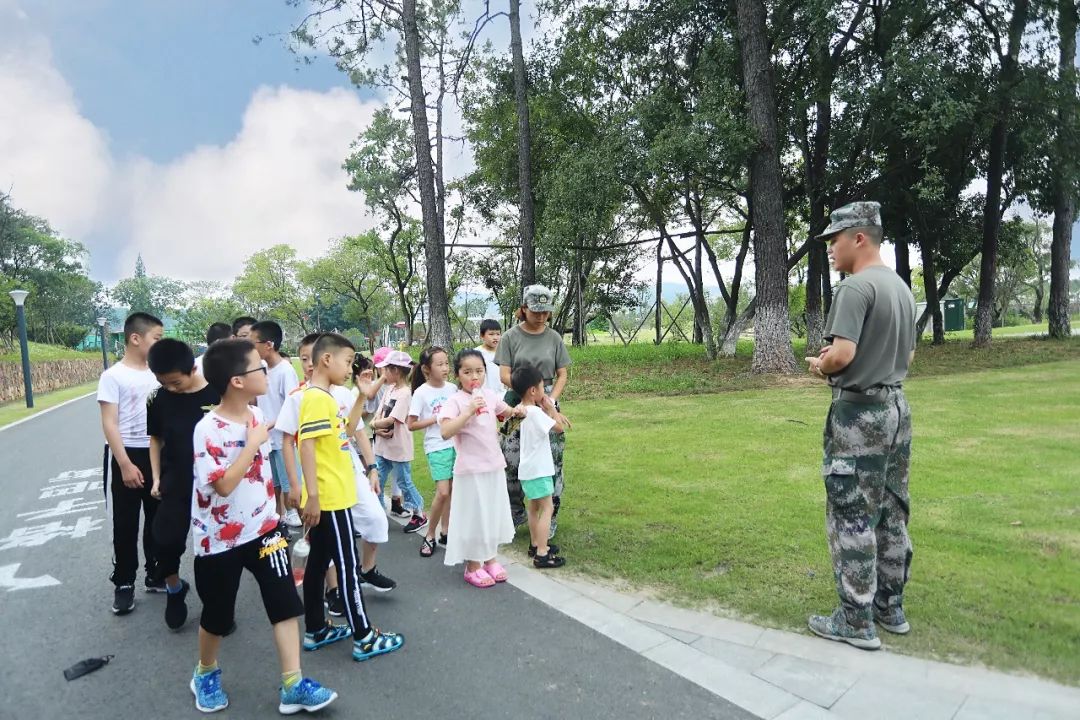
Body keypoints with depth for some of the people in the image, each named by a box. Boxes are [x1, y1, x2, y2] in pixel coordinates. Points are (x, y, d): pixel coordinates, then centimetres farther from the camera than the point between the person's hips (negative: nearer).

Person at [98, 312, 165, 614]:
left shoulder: (158, 374, 5)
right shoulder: (113, 376, -9)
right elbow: (110, 424, -12)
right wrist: (125, 465, -18)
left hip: (157, 454, 5)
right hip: (125, 455, -4)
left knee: (158, 519, 14)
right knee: (125, 524, 5)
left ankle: (156, 575, 28)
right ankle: (124, 584, 20)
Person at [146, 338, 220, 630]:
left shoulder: (218, 395, -14)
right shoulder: (158, 399, -4)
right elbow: (156, 439, 10)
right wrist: (156, 478, 6)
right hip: (175, 484, 2)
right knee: (165, 541, -4)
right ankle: (174, 588, 26)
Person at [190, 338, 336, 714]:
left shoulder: (257, 415, -1)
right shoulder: (209, 429, -22)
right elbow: (223, 485, -30)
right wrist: (253, 443, -28)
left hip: (262, 527, 5)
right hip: (220, 538, -5)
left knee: (286, 603, 0)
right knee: (218, 615, 14)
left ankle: (292, 686, 9)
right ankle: (206, 674, 42)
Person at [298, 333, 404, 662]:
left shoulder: (326, 397, 12)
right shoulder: (316, 397, -18)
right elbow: (306, 445, -24)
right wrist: (312, 495, -25)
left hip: (330, 497, 10)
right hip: (329, 498, -10)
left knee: (318, 563, 16)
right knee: (347, 566, -2)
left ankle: (316, 630, 28)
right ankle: (364, 637, 7)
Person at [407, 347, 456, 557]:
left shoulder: (452, 388, 3)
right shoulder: (421, 393, -10)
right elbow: (411, 425, -9)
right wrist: (436, 419, -17)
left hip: (455, 443, 5)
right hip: (436, 447, -5)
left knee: (451, 491, 9)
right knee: (443, 492, -11)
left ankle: (445, 531, 24)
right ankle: (430, 535, 8)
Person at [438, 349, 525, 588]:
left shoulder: (489, 395, 3)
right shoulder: (454, 401, -14)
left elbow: (505, 411, 23)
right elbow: (445, 432, -27)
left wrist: (516, 411, 1)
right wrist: (469, 411, -32)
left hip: (494, 465, 6)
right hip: (471, 469, -6)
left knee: (494, 513, 16)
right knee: (473, 515, 4)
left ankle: (490, 558, 34)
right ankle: (473, 566, 21)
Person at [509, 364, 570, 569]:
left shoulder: (522, 409, 6)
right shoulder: (536, 412, -22)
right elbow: (559, 427, -16)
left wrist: (548, 409, 0)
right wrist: (550, 407, -10)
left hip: (529, 468, 10)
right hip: (538, 469, -10)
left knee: (534, 507, 19)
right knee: (547, 508, -6)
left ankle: (536, 545, 31)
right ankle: (542, 554, -7)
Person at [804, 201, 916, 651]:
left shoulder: (856, 286, -16)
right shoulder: (902, 287, 12)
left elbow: (842, 353, -24)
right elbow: (908, 356, 19)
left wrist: (819, 366, -5)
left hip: (859, 414, -9)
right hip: (896, 407, 9)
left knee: (852, 517, -1)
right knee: (891, 513, 16)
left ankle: (856, 622, 8)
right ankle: (890, 608, 27)